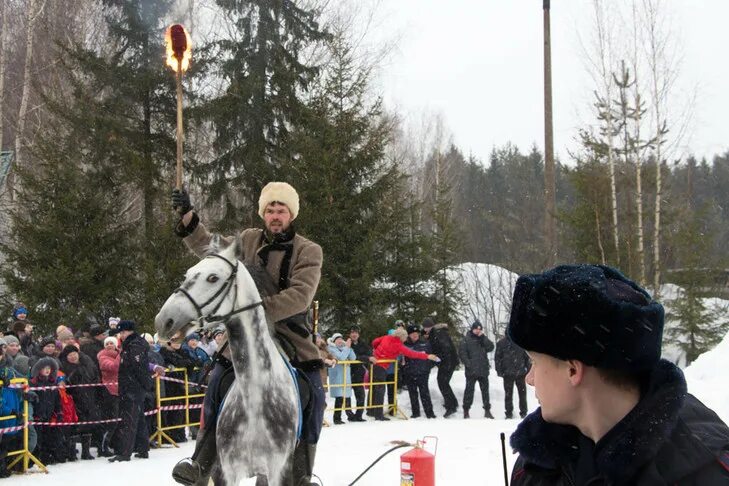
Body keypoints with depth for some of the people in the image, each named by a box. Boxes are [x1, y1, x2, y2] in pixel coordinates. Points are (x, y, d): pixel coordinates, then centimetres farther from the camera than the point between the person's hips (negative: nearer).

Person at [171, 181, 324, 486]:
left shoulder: (308, 252, -6)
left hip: (291, 332, -2)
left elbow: (301, 295, -20)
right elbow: (209, 249, 12)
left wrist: (262, 308, -34)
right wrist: (188, 219, -4)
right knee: (219, 381, -12)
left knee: (314, 393, -12)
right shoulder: (249, 241, 6)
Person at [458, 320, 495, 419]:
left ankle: (487, 410, 17)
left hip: (483, 370, 4)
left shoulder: (483, 339, 12)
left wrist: (483, 337, -9)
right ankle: (466, 411, 6)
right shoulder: (466, 339, -1)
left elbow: (491, 347, -2)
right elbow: (462, 352, -5)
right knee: (469, 390, -1)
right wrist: (467, 363, -15)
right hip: (471, 370, -4)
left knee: (485, 390, 9)